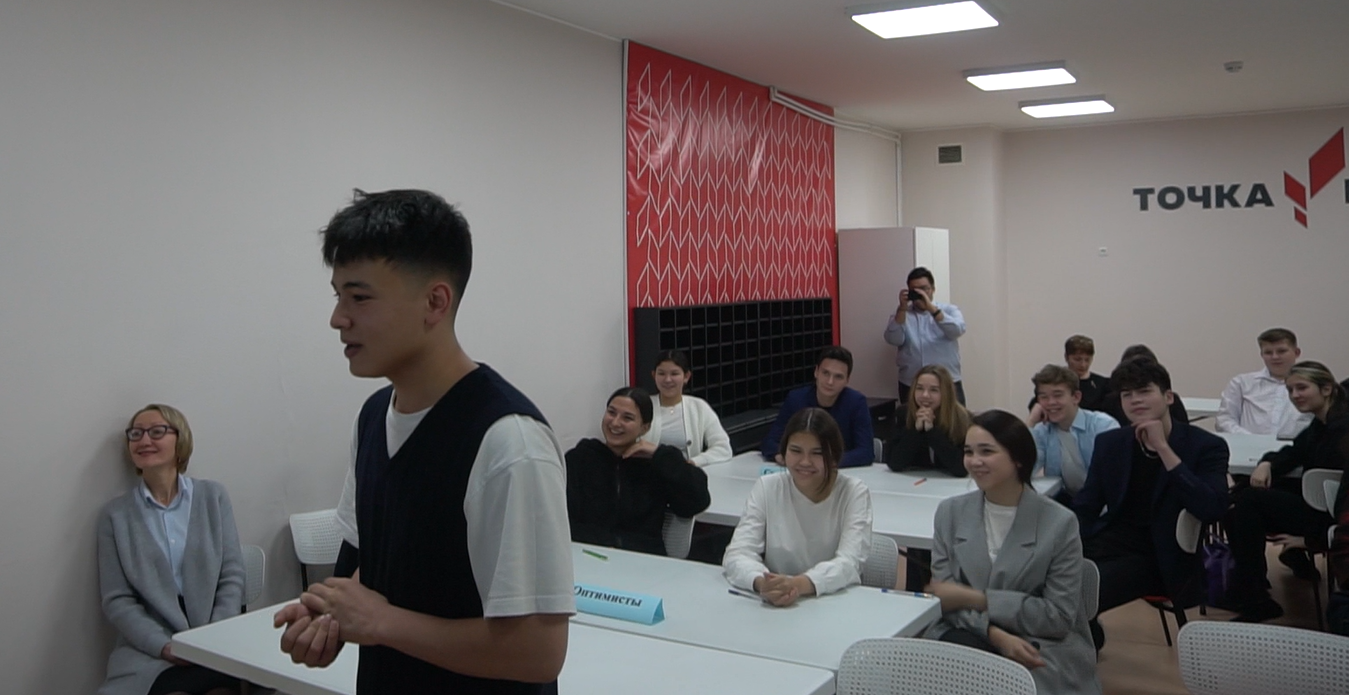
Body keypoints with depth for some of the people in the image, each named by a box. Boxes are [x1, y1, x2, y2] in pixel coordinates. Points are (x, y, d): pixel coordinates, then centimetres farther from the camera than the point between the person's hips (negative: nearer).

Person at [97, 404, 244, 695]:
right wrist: (165, 647, -13)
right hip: (149, 650, 0)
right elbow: (117, 601, 3)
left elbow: (232, 577, 4)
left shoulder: (213, 495, 8)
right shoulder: (115, 514, 7)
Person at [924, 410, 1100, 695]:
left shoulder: (1059, 522, -6)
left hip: (1044, 648, -2)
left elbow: (1059, 617, -8)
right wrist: (995, 634, -19)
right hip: (971, 637, 2)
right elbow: (947, 597, 0)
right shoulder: (950, 512, 4)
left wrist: (974, 598, -14)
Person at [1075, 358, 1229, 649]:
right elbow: (1085, 508, 9)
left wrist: (1163, 449, -20)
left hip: (1159, 558, -5)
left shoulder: (1206, 446, -3)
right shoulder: (1109, 442, 9)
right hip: (1106, 542, 5)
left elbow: (1212, 510, -19)